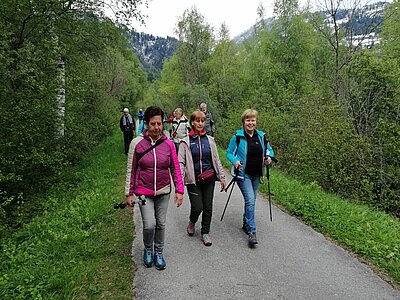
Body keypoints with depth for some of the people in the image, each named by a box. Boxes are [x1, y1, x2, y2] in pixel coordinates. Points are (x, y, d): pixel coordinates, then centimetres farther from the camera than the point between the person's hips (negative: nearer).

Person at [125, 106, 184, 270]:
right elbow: (131, 170, -1)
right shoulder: (137, 143, -8)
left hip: (163, 191, 2)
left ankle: (159, 252, 34)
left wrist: (179, 190, 0)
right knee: (149, 225, -7)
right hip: (144, 191, -2)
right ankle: (147, 250, 24)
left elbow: (175, 169, 3)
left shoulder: (168, 144, -4)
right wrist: (129, 193, 0)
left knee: (161, 224, 12)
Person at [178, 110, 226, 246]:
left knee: (208, 207, 8)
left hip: (209, 179, 3)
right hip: (193, 180, -3)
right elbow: (181, 162, -5)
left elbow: (216, 160, 11)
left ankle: (205, 233, 26)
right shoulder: (186, 142, -4)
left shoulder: (209, 140, 6)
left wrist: (222, 177, 8)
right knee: (197, 207, -6)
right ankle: (192, 222, 29)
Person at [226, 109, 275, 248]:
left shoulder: (261, 136, 3)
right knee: (250, 200, -14)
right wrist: (235, 161, -20)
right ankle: (252, 232, -8)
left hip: (256, 174, 5)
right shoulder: (237, 136, -9)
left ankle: (246, 224, 36)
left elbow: (269, 150, 16)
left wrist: (269, 157, -6)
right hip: (243, 174, -5)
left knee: (251, 200, 16)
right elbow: (229, 153, -1)